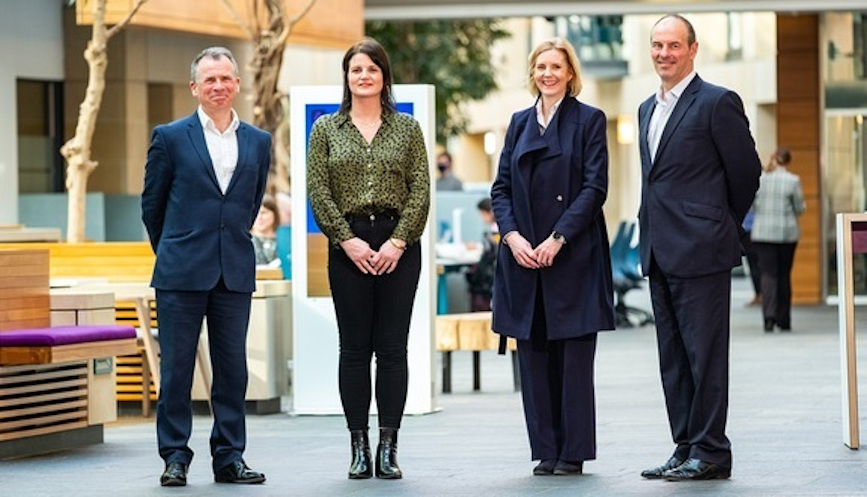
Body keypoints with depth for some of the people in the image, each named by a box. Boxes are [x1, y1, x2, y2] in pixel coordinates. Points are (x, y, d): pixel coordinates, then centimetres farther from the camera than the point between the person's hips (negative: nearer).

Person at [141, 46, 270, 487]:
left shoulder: (258, 142, 10)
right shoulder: (170, 137, 1)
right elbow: (152, 203, 8)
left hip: (235, 273, 3)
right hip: (181, 272, -3)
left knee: (232, 369, 4)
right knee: (176, 368, -1)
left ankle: (229, 458, 11)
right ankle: (175, 458, 6)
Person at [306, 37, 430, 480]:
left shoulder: (407, 129, 7)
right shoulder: (326, 129, 7)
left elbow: (420, 191, 1)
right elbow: (318, 191, 0)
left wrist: (398, 242, -10)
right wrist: (348, 240, -10)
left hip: (399, 246, 0)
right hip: (348, 246, 0)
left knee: (392, 347, -1)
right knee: (354, 347, 1)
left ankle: (388, 449, 2)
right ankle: (359, 448, 5)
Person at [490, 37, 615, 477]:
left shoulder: (588, 120, 0)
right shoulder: (520, 123, 14)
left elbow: (594, 188, -7)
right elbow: (501, 187, 11)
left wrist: (557, 239, -15)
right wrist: (512, 235, -6)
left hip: (573, 256, -4)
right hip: (523, 255, 4)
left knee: (574, 355, -3)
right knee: (533, 356, 4)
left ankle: (573, 452, 2)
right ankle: (546, 450, 10)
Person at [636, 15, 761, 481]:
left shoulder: (718, 102, -7)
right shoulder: (648, 109, 17)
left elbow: (746, 171, -4)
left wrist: (720, 227, 6)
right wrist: (650, 239, 16)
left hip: (700, 251, -8)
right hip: (659, 252, 8)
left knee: (705, 352, -6)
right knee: (672, 357, 10)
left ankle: (710, 452, -2)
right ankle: (686, 449, 15)